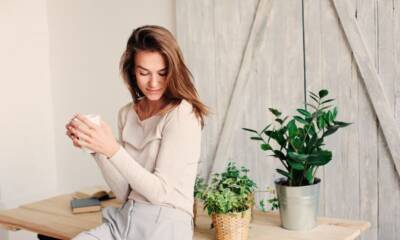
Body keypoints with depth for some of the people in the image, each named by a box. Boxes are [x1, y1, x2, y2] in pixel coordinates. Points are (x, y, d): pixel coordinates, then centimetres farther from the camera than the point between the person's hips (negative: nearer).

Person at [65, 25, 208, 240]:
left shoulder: (182, 114, -9)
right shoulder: (127, 113, 9)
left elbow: (160, 191, -12)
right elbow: (124, 193, 7)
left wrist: (112, 149, -20)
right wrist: (95, 148, -6)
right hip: (123, 220, 5)